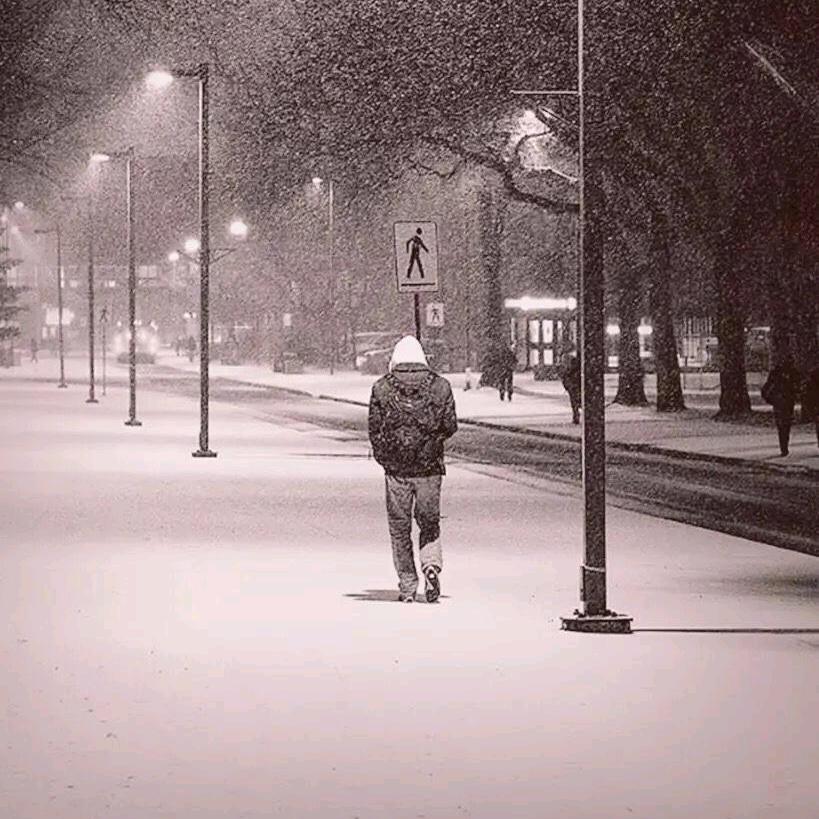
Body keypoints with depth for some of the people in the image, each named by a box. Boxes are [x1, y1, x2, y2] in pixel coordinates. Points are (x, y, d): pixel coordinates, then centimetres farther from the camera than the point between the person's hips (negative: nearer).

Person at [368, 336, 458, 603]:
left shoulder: (382, 387, -3)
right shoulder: (440, 386, -1)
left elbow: (374, 428, -2)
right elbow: (450, 426, 2)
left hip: (396, 468, -1)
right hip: (430, 466, 1)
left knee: (399, 528, 8)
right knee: (429, 523, 16)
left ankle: (407, 586, 7)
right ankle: (431, 565, -9)